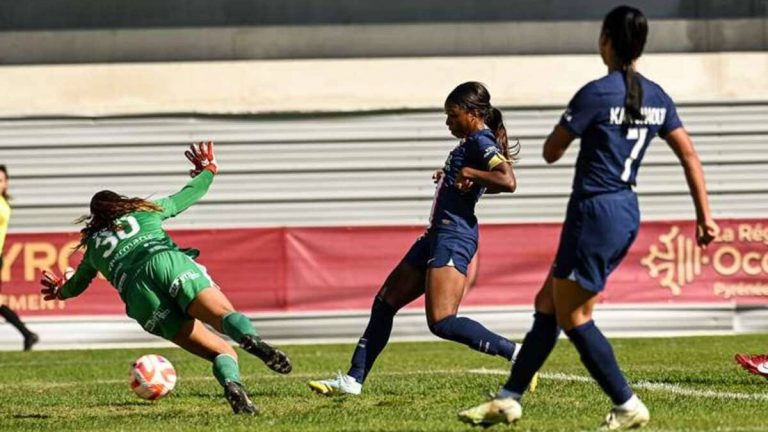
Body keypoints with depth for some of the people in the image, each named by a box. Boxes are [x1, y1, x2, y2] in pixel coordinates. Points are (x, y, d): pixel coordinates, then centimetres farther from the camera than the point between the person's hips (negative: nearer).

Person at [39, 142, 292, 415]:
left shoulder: (94, 245, 35)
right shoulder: (145, 210, 33)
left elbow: (76, 285, 52)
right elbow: (190, 193, 43)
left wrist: (59, 291, 74)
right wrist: (208, 170, 63)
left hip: (137, 292, 1)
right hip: (170, 262, -1)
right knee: (224, 314, -25)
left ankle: (232, 384, -38)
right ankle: (250, 339, -63)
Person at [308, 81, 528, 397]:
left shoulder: (480, 141, -13)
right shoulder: (471, 143, 16)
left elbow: (507, 181, -29)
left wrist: (467, 174, -18)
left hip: (453, 237, -11)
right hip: (438, 235, 11)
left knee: (442, 322, -20)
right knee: (385, 302, 13)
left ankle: (516, 355, -17)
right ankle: (353, 380, 17)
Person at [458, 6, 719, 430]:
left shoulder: (596, 93, -15)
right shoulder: (656, 97, 7)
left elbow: (551, 152, -7)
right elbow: (689, 156, 8)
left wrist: (570, 128, 14)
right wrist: (704, 217, 11)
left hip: (595, 212, -9)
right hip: (627, 213, 9)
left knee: (571, 317, 2)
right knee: (547, 303, 15)